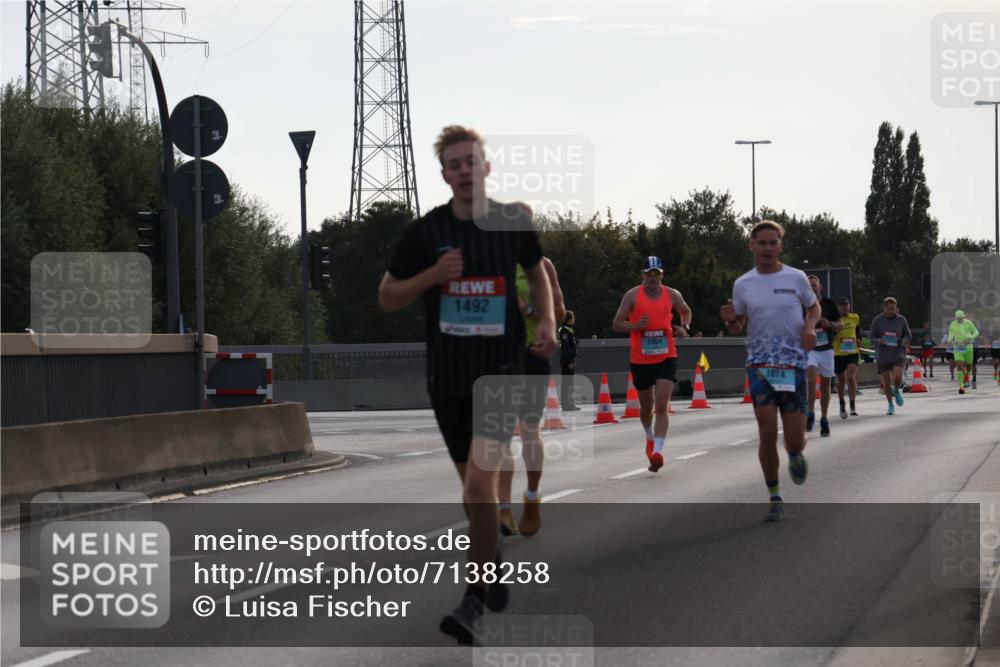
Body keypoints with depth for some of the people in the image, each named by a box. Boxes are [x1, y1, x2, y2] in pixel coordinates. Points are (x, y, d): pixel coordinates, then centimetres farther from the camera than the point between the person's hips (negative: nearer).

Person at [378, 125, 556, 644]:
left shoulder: (514, 223, -1)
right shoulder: (425, 231, -2)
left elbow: (537, 273, 19)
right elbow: (387, 298, 3)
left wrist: (546, 322, 2)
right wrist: (432, 275, -14)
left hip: (501, 367, -2)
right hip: (447, 374, 2)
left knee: (479, 481, -17)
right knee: (473, 484, 14)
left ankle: (475, 599, -12)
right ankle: (494, 568, 36)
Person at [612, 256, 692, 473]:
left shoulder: (672, 295, 3)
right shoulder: (632, 296, -3)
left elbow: (686, 311, 23)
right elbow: (616, 324, -1)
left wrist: (684, 327, 2)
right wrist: (636, 326, -19)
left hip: (666, 358, 0)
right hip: (640, 360, 0)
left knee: (661, 406, -15)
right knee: (646, 406, 15)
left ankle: (657, 451, -22)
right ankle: (650, 437, 45)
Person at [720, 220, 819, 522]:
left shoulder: (796, 278, 1)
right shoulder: (742, 284, 4)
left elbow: (814, 307, 16)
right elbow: (737, 327, 12)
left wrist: (810, 327, -6)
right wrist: (729, 319, -12)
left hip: (794, 363, 0)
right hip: (759, 364, 0)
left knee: (794, 439, -3)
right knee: (767, 432, -10)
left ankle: (795, 456, 36)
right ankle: (774, 499, 4)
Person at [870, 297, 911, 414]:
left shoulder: (901, 320, 0)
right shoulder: (877, 321, -2)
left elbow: (908, 335, 11)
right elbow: (872, 338, 4)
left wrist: (905, 341, -11)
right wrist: (878, 341, -19)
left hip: (897, 354, -1)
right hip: (883, 355, 1)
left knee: (898, 378, -19)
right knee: (886, 382, 4)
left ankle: (897, 391, 16)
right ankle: (891, 406, 22)